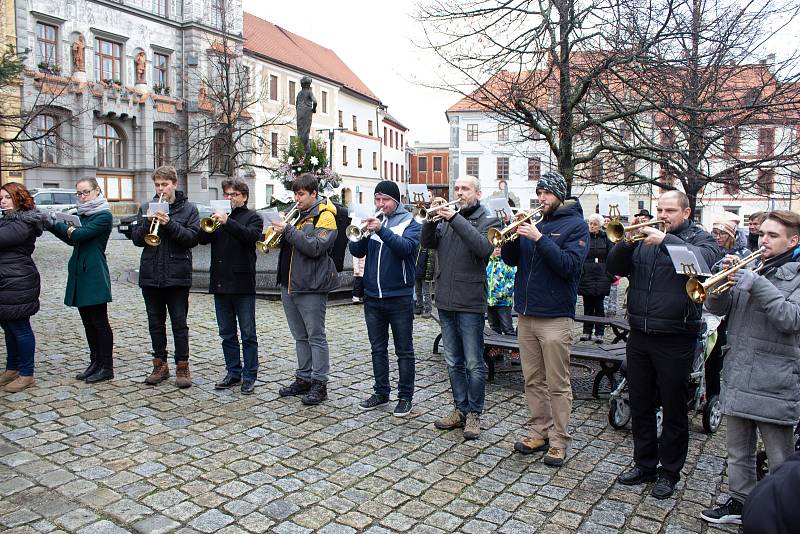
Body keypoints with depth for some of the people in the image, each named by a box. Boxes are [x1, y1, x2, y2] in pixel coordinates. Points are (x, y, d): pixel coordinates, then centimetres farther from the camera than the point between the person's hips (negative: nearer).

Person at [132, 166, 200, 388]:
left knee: (179, 322, 1)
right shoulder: (146, 208, 11)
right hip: (150, 275, 4)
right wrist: (148, 222, -12)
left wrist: (169, 224, -21)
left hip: (177, 276, -4)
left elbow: (192, 238, -10)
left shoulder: (188, 209, 2)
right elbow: (136, 239, 5)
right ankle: (160, 364, 23)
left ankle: (182, 366, 10)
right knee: (155, 322, 11)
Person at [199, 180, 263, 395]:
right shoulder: (219, 216, 17)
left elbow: (251, 235, -19)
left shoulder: (253, 217, 2)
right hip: (220, 283, 6)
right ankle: (233, 373, 22)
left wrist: (227, 222, -25)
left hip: (243, 284, -5)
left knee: (248, 334, 1)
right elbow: (202, 239, 5)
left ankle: (249, 376, 9)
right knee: (227, 334, 11)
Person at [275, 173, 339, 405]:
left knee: (316, 337, -2)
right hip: (289, 284, 8)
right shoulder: (298, 214, 17)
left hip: (311, 286, -8)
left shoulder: (324, 216, -7)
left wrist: (288, 230, -20)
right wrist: (281, 232, 1)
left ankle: (319, 384, 5)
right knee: (300, 336, 14)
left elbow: (315, 247, -20)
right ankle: (303, 379, 24)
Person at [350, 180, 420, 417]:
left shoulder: (410, 224, -2)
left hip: (400, 297, -4)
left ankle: (405, 397, 15)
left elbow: (406, 247, -22)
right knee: (378, 349, 13)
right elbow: (356, 251, 1)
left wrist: (382, 230, -32)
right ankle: (381, 392, 26)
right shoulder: (372, 221, 10)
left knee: (404, 351, 5)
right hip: (372, 297, 5)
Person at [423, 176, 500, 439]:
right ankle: (460, 409, 26)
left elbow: (484, 248, -21)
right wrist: (432, 217, -11)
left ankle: (474, 414, 16)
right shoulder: (446, 217, 12)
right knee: (453, 363, 14)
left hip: (470, 302, -5)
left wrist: (455, 219, -21)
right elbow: (427, 243, 3)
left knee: (474, 364, 3)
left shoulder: (487, 219, -2)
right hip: (445, 301, 6)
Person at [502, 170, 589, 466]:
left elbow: (568, 265, -16)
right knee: (533, 380, 13)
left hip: (555, 317, -6)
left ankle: (558, 442, 13)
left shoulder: (575, 225, -3)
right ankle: (539, 433, 26)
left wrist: (539, 238, -21)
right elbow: (510, 259, 9)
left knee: (557, 385, 2)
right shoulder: (534, 223, 13)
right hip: (526, 314, 6)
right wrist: (513, 236, -8)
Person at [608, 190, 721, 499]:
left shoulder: (699, 238, 1)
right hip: (639, 335, 4)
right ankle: (645, 464, 29)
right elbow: (615, 267, 3)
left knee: (674, 410, 8)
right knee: (640, 406, 14)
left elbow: (704, 259, -22)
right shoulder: (645, 237, 12)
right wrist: (627, 241, -13)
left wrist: (665, 239, -26)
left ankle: (669, 472, 23)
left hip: (676, 339, -4)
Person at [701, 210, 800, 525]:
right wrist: (726, 277, -10)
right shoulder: (751, 268, 12)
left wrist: (757, 285, -23)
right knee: (738, 452, 19)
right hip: (738, 378, 6)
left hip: (774, 384, -6)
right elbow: (717, 307, 7)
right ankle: (739, 502, 33)